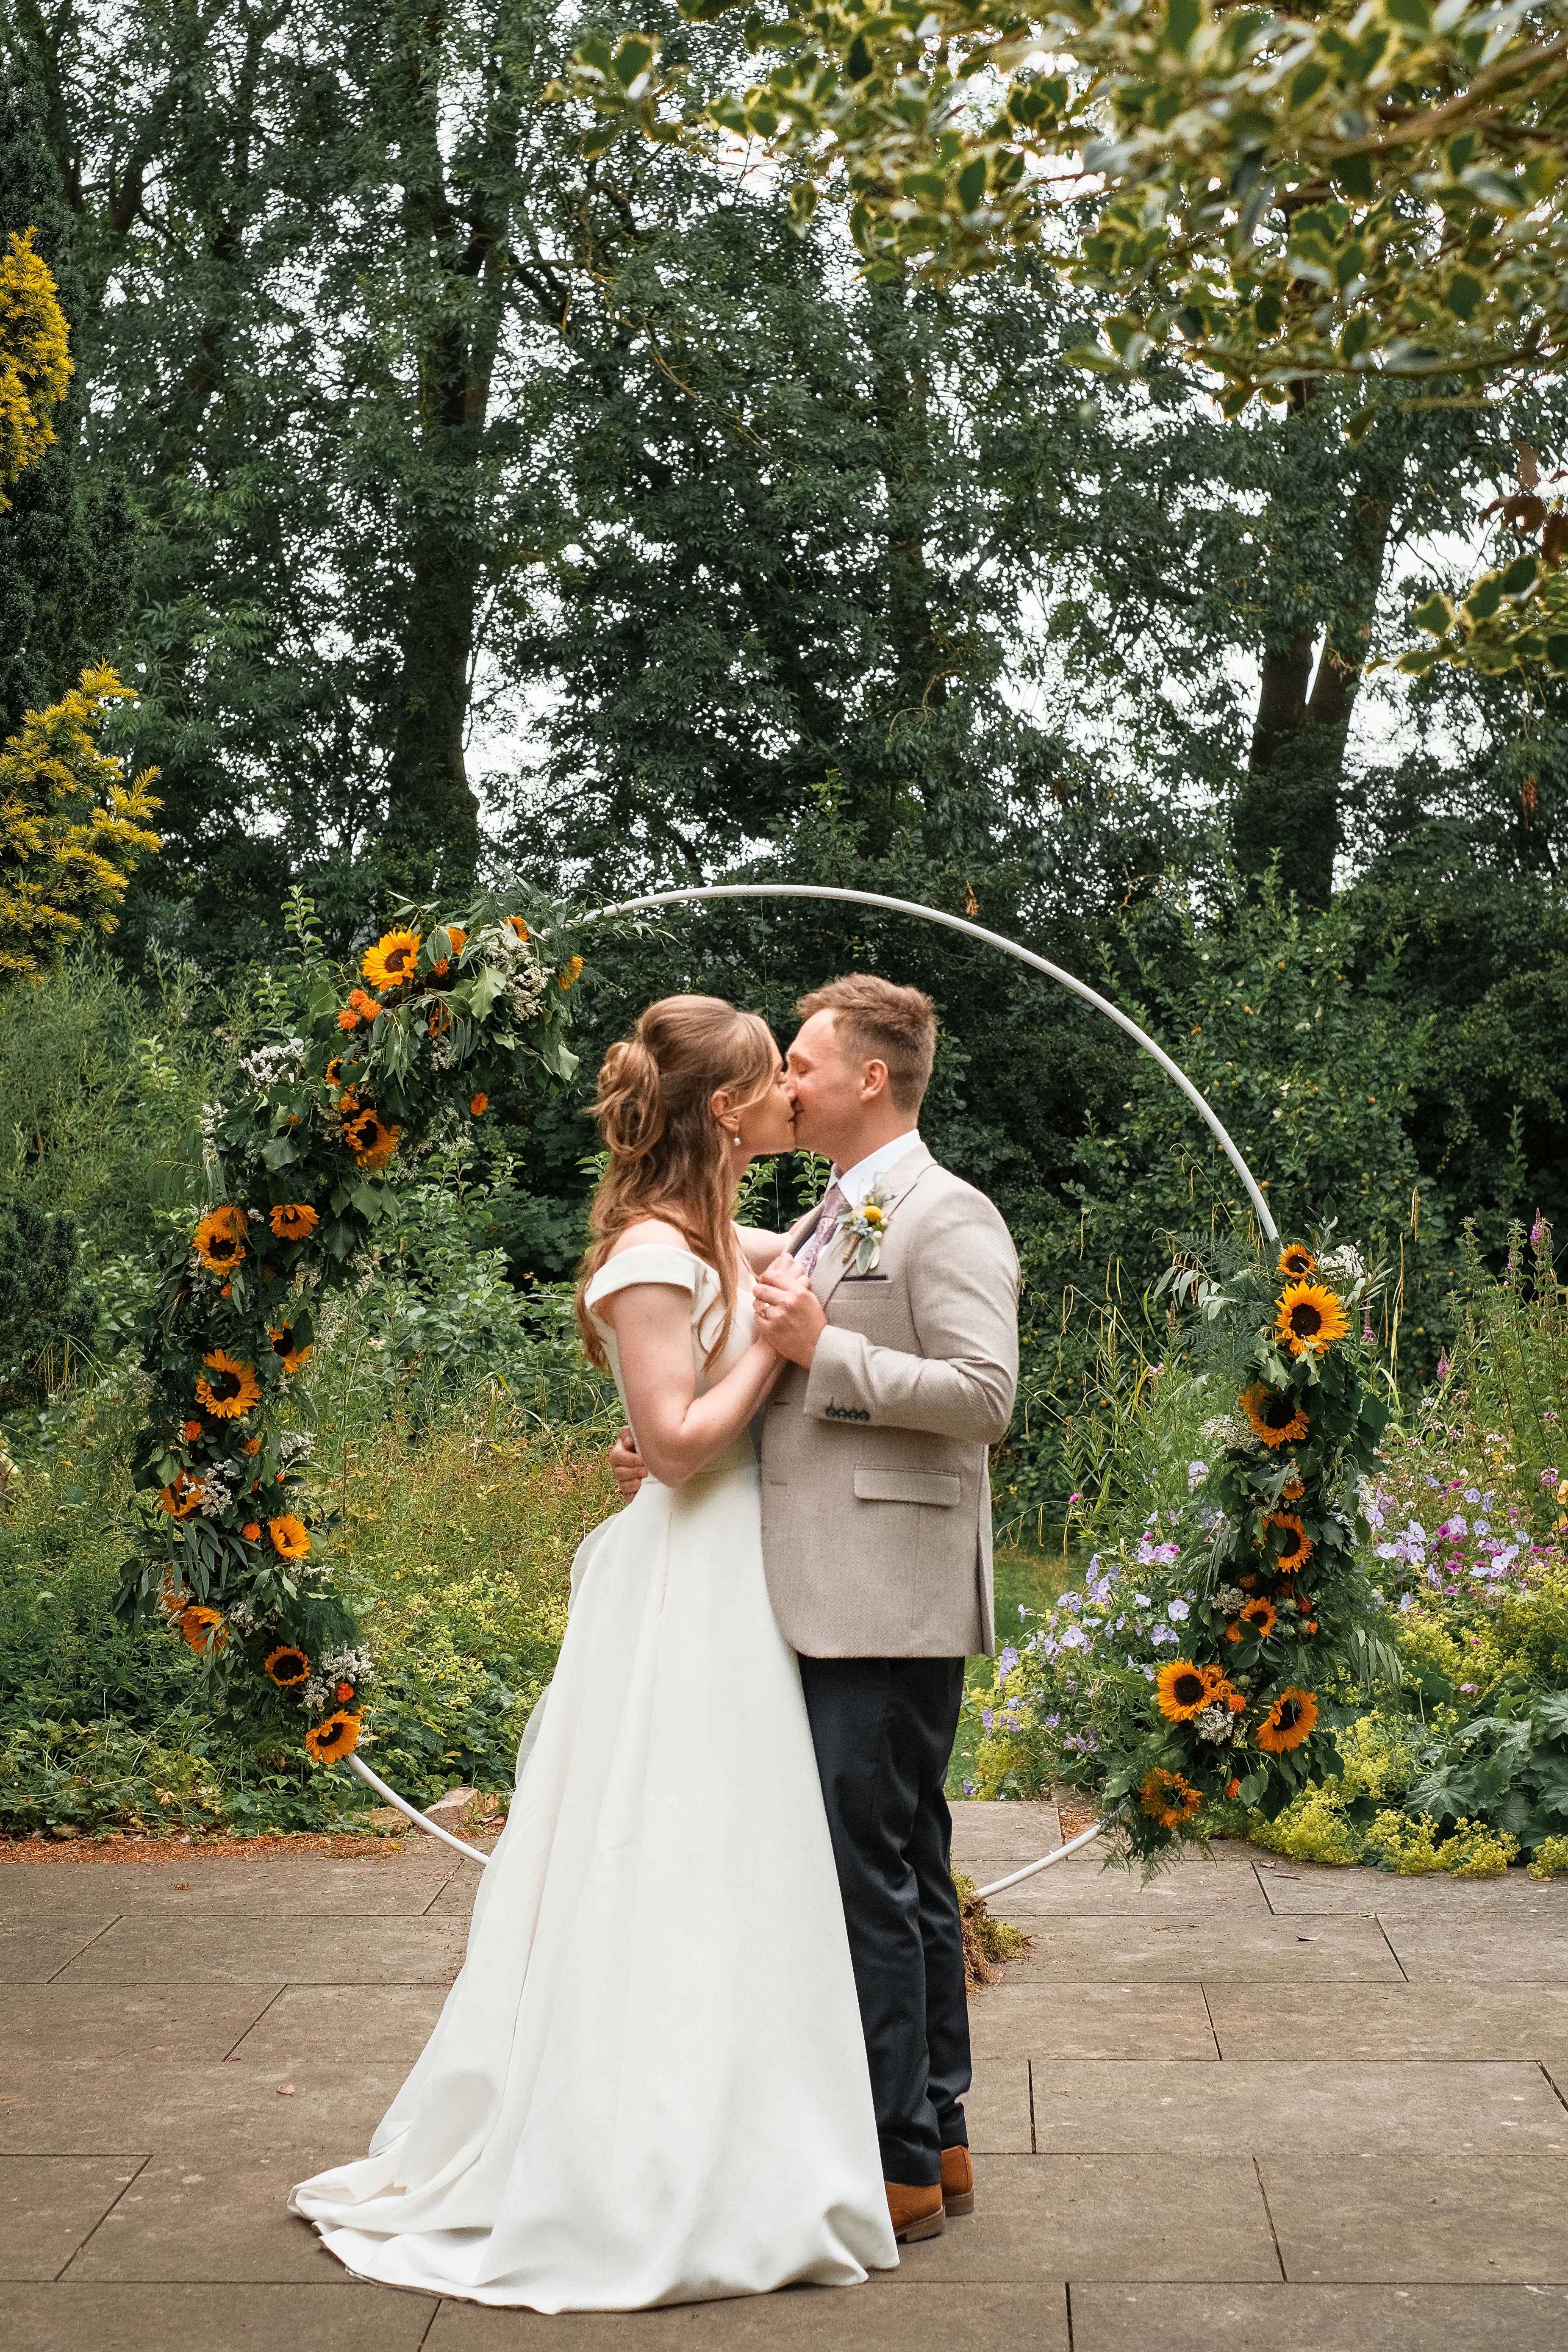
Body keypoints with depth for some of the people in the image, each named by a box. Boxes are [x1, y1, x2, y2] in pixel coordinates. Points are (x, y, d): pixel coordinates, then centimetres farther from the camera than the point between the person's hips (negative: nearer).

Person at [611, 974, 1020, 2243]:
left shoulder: (947, 1218, -9)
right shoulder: (818, 1231, 19)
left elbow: (985, 1393, -19)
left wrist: (823, 1347, -18)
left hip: (893, 1605, -10)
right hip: (831, 1600, 10)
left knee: (872, 1872, -6)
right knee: (906, 1867, 15)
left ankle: (899, 2165, 4)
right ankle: (938, 2139, 25)